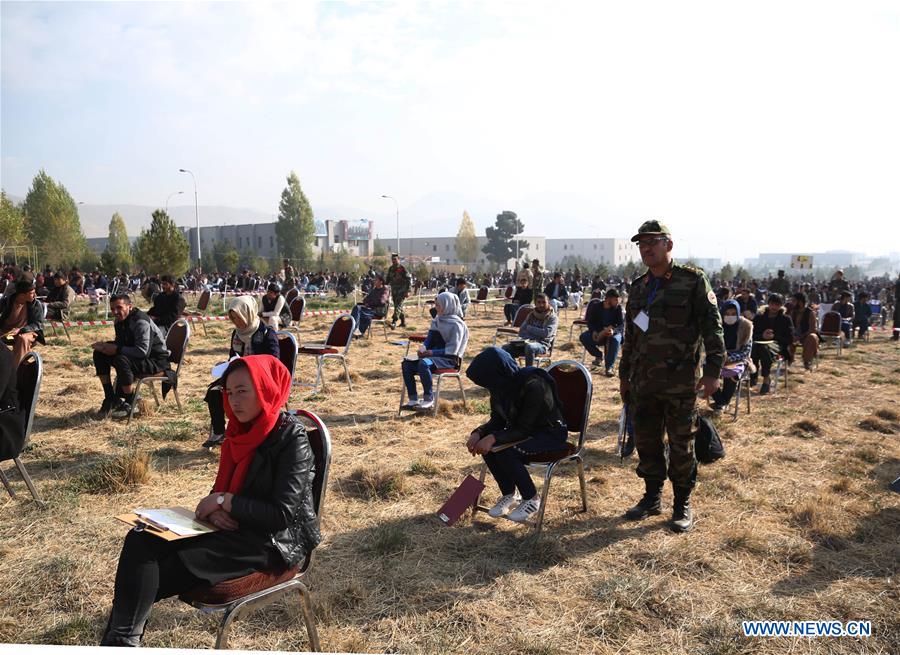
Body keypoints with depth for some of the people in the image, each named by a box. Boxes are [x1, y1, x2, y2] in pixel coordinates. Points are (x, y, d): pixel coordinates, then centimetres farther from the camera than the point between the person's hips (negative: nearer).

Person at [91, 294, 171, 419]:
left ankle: (130, 403, -15)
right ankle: (110, 398, 8)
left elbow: (143, 351, -33)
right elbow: (120, 344, 14)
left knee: (121, 361, -34)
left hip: (156, 361, -9)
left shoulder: (141, 321, -24)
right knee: (99, 354, 4)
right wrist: (105, 346, -8)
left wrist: (116, 349, -26)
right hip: (133, 356, 10)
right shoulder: (120, 320, 5)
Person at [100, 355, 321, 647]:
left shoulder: (291, 439, -16)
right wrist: (213, 508, -8)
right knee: (140, 540, -12)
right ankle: (121, 639, -19)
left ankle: (122, 638, -5)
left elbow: (282, 515, -20)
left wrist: (225, 502, -16)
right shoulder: (242, 431, 8)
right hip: (233, 527, 8)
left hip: (272, 543, -8)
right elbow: (221, 488, 15)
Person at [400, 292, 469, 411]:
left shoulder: (456, 324, -10)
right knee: (406, 364, -11)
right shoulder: (437, 320, 13)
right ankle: (413, 399, -11)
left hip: (449, 360, -8)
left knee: (424, 364, -35)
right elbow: (430, 338, 19)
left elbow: (452, 350, -16)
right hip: (433, 355, 8)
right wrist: (423, 348, -3)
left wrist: (433, 352, -20)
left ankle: (429, 399, -26)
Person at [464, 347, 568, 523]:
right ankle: (509, 494, 3)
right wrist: (478, 433, -18)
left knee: (506, 452, -29)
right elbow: (497, 421, 1)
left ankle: (532, 499, -7)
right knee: (487, 446, -17)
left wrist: (494, 437, -36)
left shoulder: (534, 386, -30)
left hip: (550, 434, -7)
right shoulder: (503, 386, -8)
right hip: (522, 429, 7)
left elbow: (524, 429, -27)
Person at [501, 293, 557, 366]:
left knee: (529, 347, -41)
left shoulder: (552, 317, 1)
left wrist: (529, 328, -3)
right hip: (526, 341, 5)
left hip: (542, 344, -5)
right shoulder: (532, 314, 17)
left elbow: (546, 333, -13)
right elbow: (521, 331, 14)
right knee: (505, 348, -19)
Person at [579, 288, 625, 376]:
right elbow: (590, 322, -1)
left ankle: (609, 367, -35)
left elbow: (622, 326, -14)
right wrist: (593, 331, -23)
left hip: (612, 333, -2)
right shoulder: (596, 306, -5)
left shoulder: (619, 308, -8)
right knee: (583, 337, -24)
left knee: (616, 340, -37)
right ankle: (599, 356, -2)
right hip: (598, 333, 2)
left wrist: (614, 331, -37)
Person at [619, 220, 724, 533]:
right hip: (643, 381, 6)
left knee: (681, 445, 4)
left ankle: (683, 505, 19)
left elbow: (712, 326, -6)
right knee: (646, 441, 11)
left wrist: (713, 369, -12)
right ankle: (652, 498, 27)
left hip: (680, 381, -5)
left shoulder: (692, 281, -4)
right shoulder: (637, 288, 13)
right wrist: (624, 374, 20)